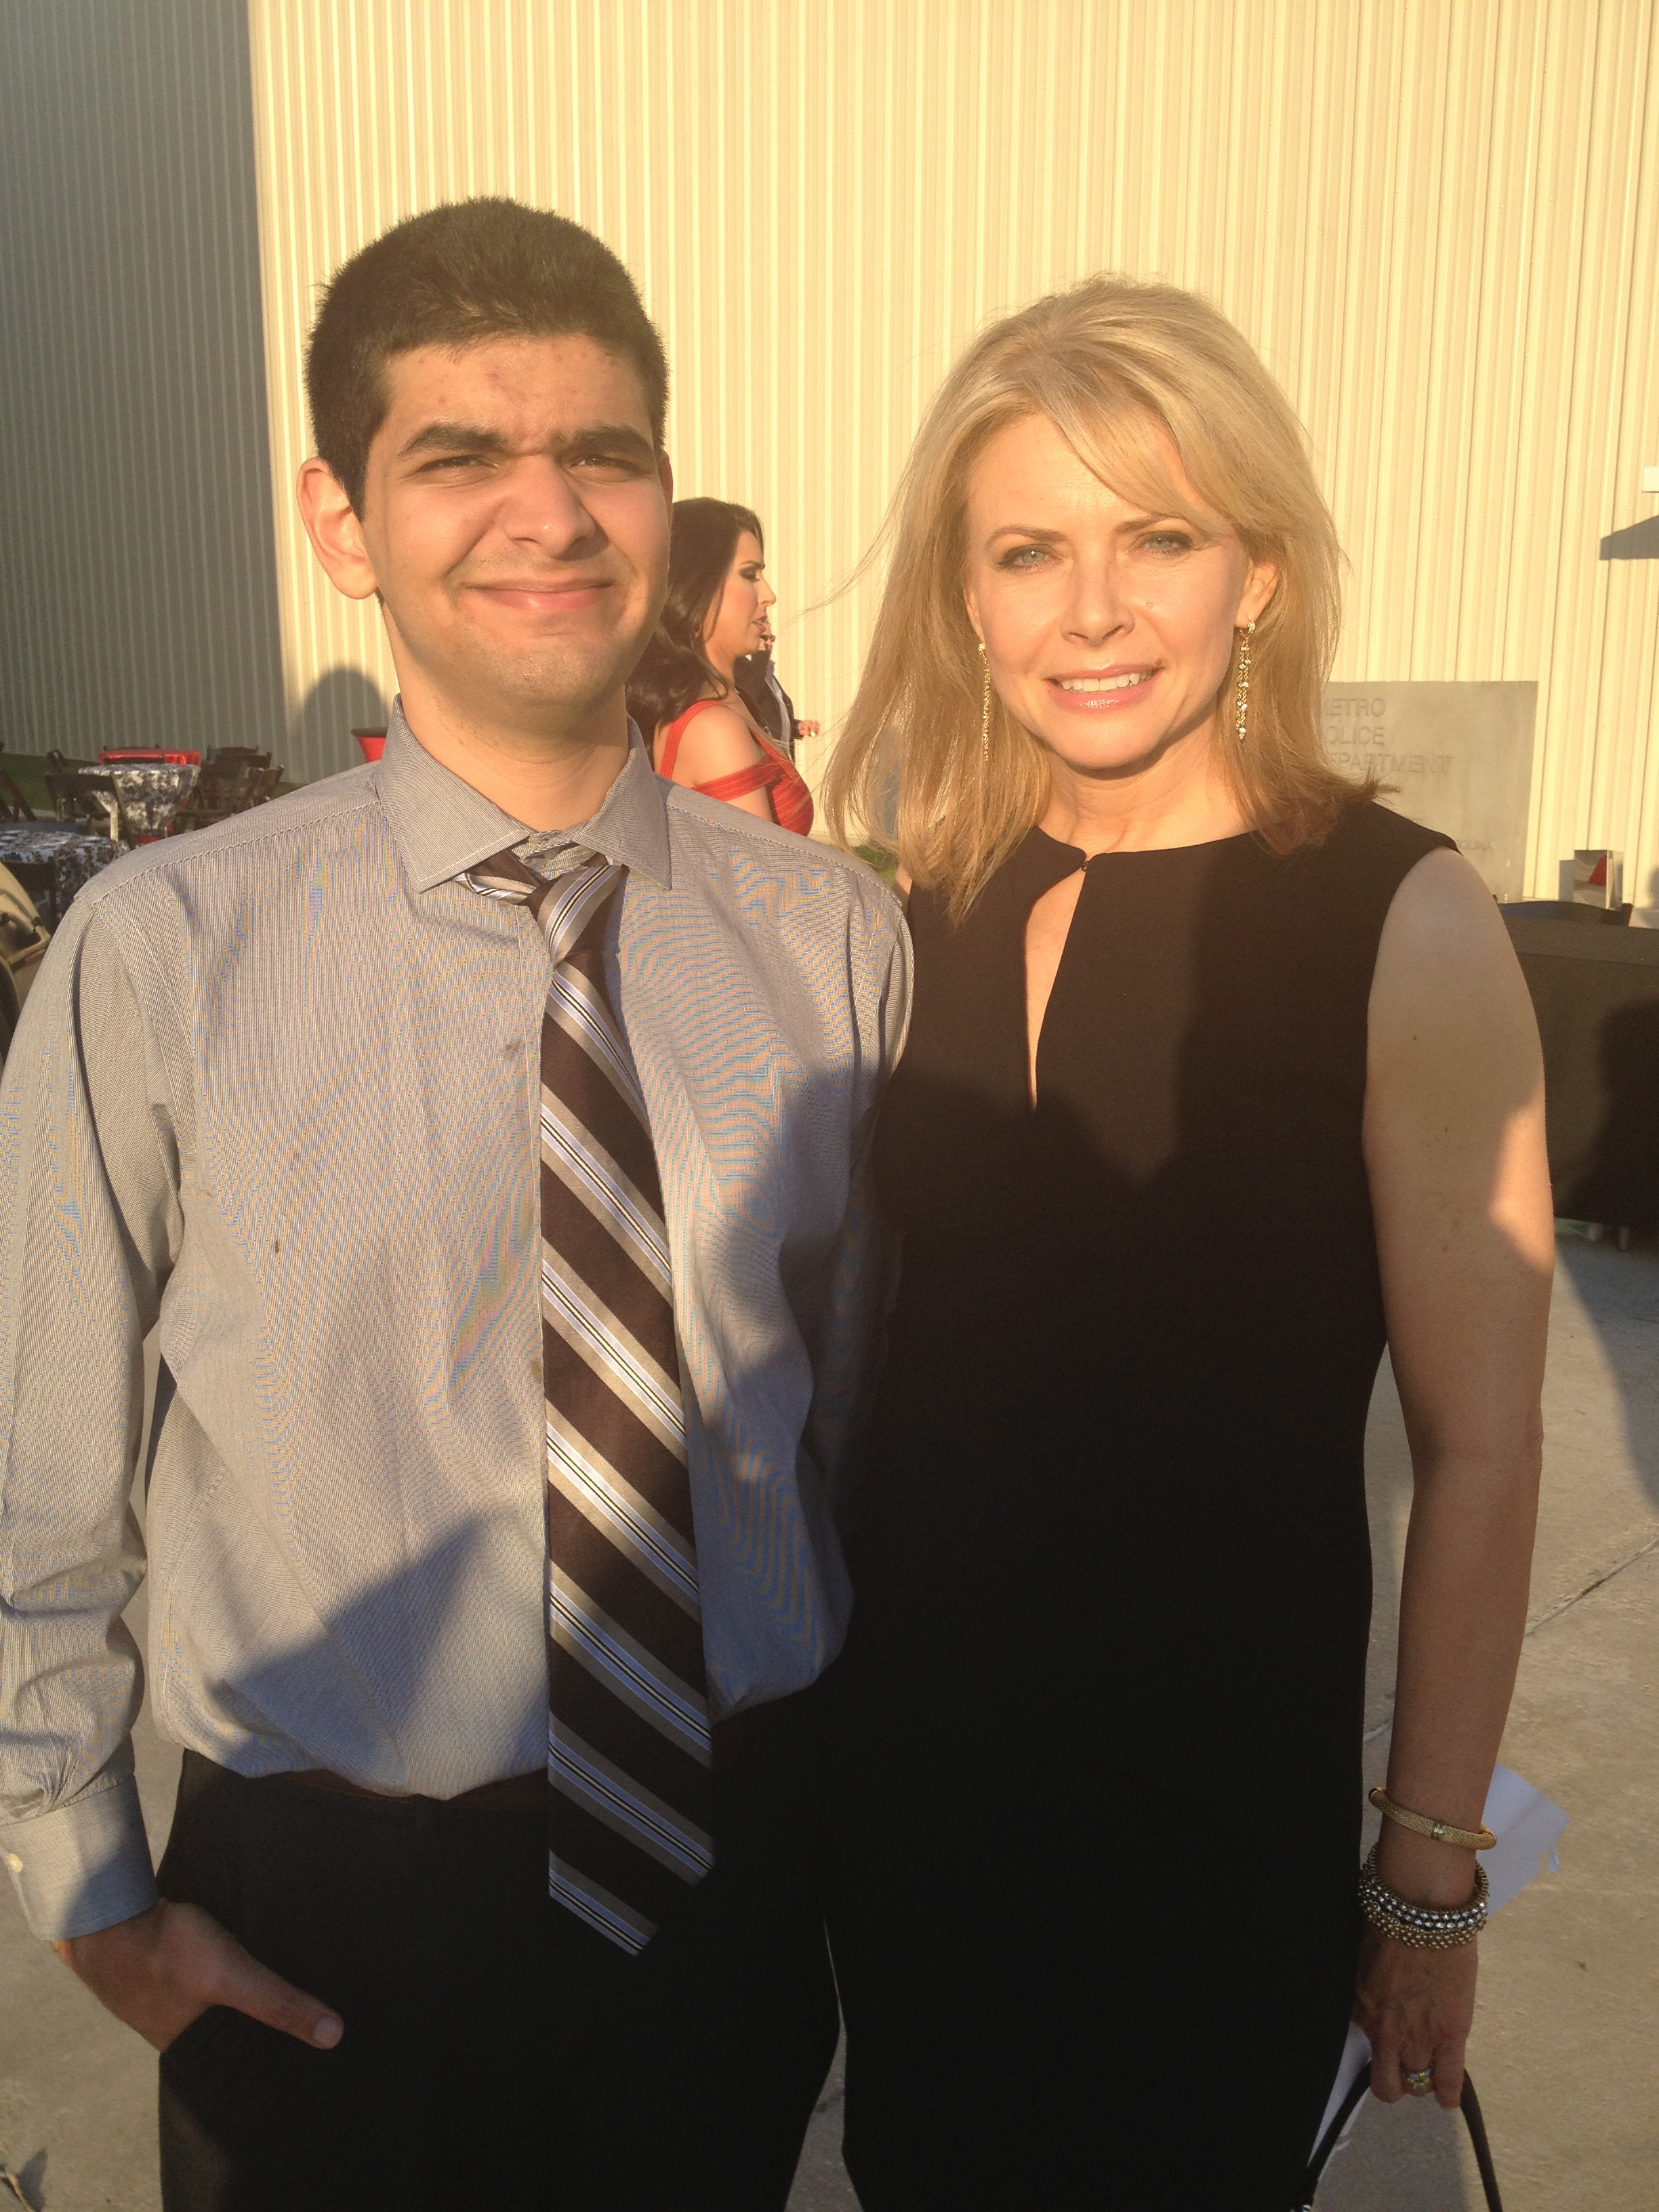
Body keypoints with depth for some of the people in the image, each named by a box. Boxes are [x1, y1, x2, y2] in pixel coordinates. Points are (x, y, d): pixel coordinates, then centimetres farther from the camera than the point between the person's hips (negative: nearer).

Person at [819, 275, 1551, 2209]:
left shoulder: (1402, 926, -17)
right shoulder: (922, 891, -4)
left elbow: (1478, 1452, -13)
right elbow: (861, 1308, 5)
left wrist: (1433, 1878, -7)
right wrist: (796, 1668, 6)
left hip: (1222, 1802, -4)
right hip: (906, 1743, 4)